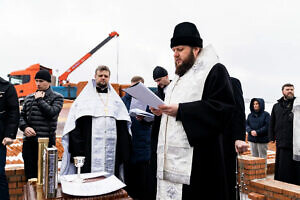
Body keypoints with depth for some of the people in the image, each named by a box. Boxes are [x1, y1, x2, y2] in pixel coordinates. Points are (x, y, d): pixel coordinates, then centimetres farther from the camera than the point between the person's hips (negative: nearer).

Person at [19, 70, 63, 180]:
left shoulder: (57, 97, 2)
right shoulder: (29, 98, 16)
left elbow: (51, 112, -14)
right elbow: (21, 116, 15)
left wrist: (39, 99, -6)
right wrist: (25, 127, -4)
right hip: (28, 142, 5)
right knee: (30, 176, 11)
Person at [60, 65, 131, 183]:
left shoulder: (116, 99, 16)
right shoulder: (85, 97, 8)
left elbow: (124, 125, 13)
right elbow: (75, 124, 0)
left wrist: (124, 152, 5)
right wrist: (77, 149, -11)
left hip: (112, 150, 3)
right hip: (90, 150, -2)